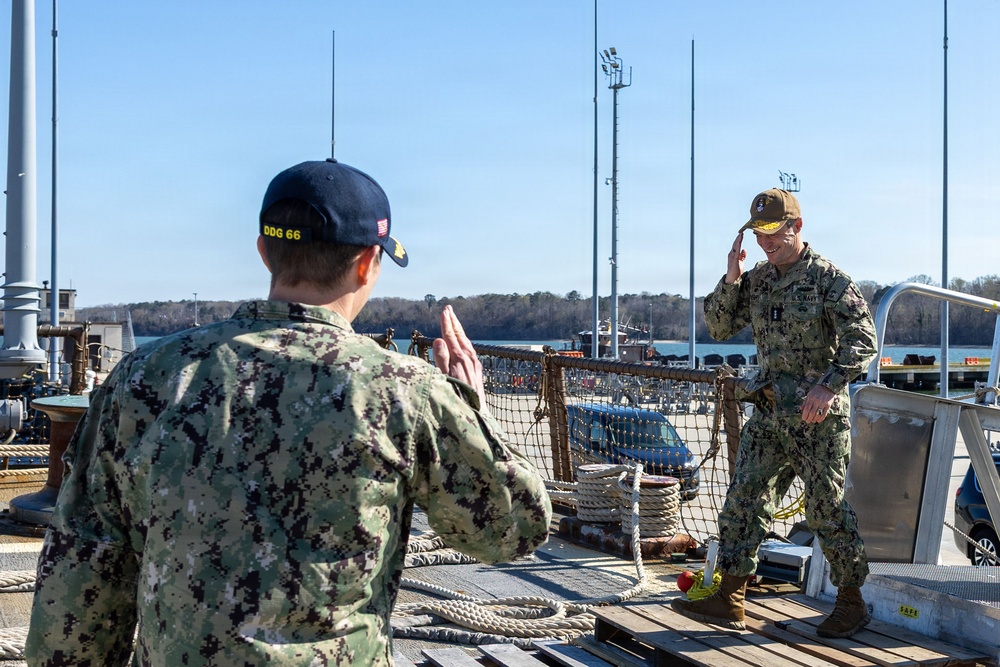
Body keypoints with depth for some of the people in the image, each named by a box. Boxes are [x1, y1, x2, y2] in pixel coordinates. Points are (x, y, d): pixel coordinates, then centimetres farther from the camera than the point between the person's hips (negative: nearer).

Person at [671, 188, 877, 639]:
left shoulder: (829, 279, -8)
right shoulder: (756, 280, 11)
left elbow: (863, 339, -14)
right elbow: (718, 328, 10)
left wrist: (828, 384, -25)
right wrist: (730, 280, -4)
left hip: (818, 415, -6)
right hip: (769, 411, 7)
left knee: (825, 509, 0)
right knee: (744, 497, 3)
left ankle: (852, 602, 15)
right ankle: (729, 600, 7)